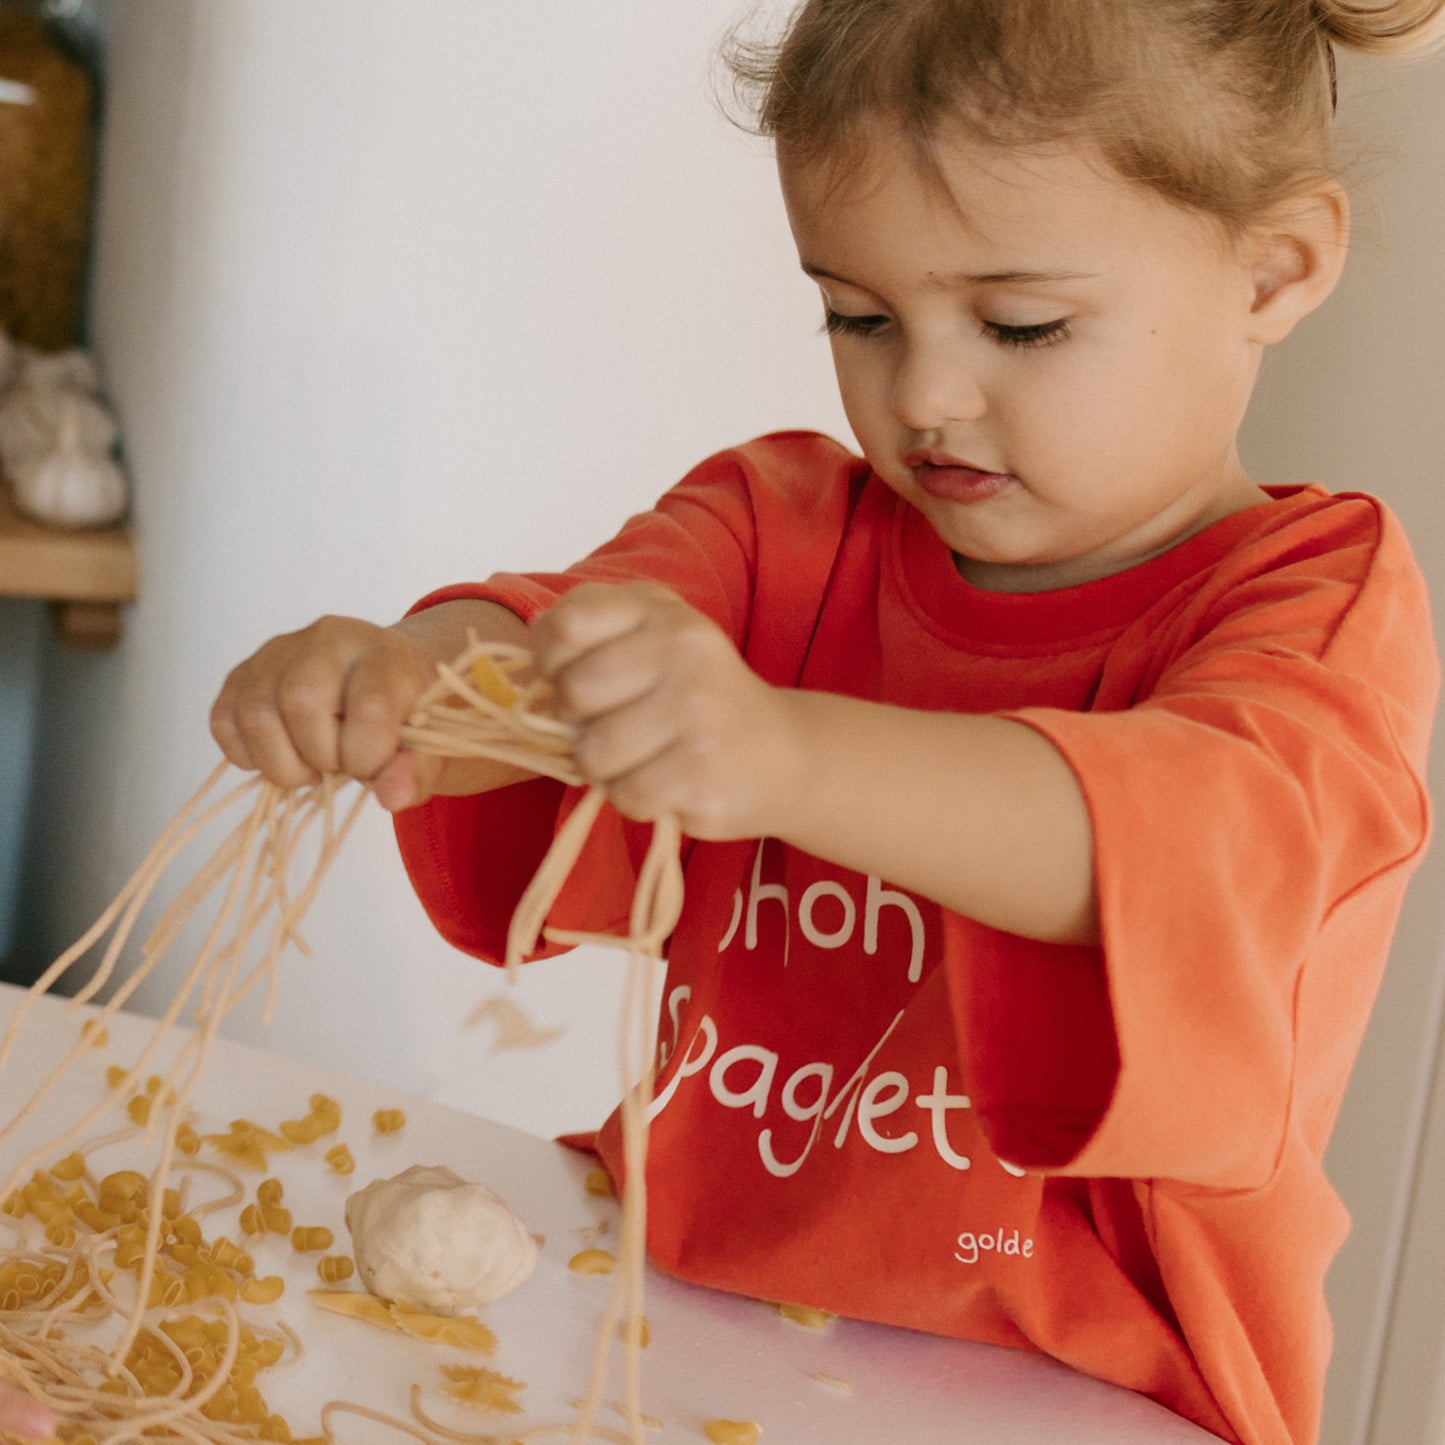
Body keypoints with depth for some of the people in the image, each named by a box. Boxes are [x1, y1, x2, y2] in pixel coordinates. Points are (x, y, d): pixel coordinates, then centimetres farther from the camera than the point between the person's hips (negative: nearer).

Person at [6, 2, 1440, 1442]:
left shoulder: (1322, 599, -8)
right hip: (673, 1308, 5)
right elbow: (546, 653, -9)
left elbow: (1194, 848, -28)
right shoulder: (782, 524, 7)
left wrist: (786, 757, -44)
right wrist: (403, 674, -32)